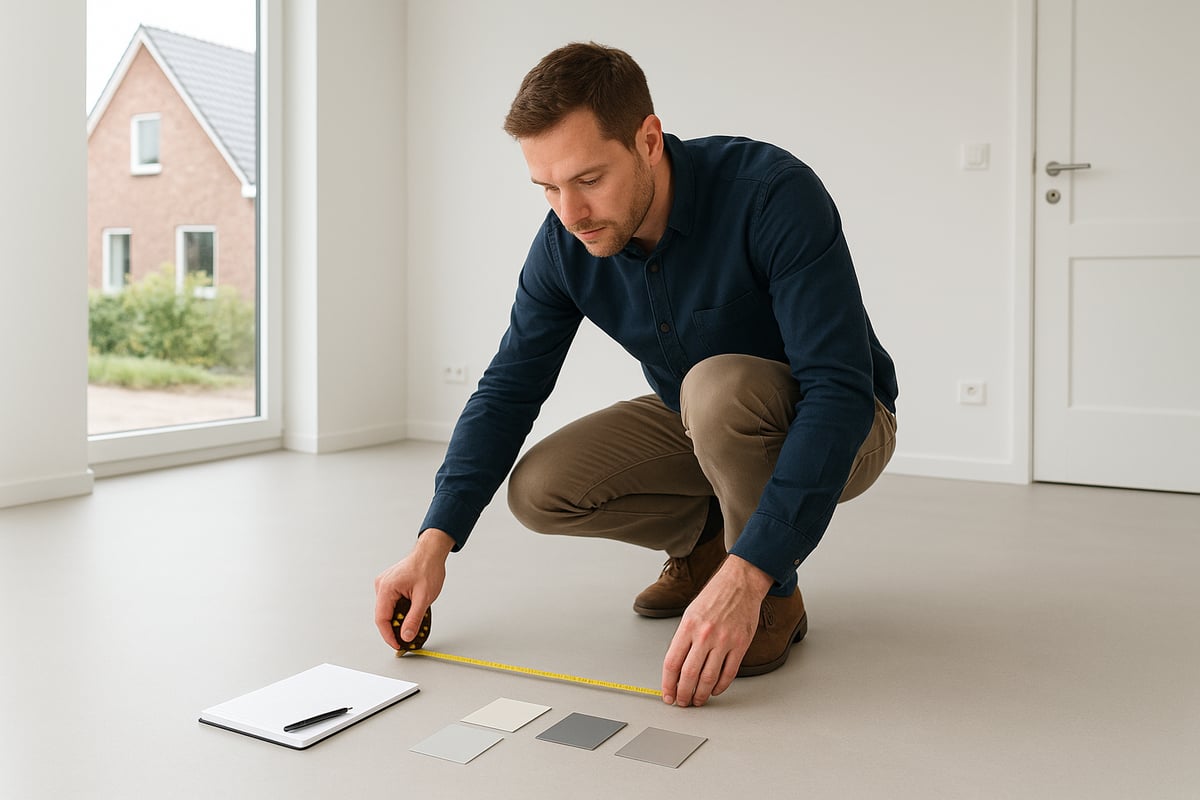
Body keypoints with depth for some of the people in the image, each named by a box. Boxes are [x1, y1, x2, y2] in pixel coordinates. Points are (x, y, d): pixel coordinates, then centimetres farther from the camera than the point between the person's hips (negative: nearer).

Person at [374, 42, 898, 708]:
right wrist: (434, 541, -18)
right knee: (538, 490, -13)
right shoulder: (564, 243, -13)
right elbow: (508, 390, -7)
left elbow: (840, 390, -37)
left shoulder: (773, 194, -31)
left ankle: (775, 599, -13)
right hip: (698, 427, 6)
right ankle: (704, 540, 12)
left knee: (720, 385, -37)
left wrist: (746, 577, -45)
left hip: (838, 429, -5)